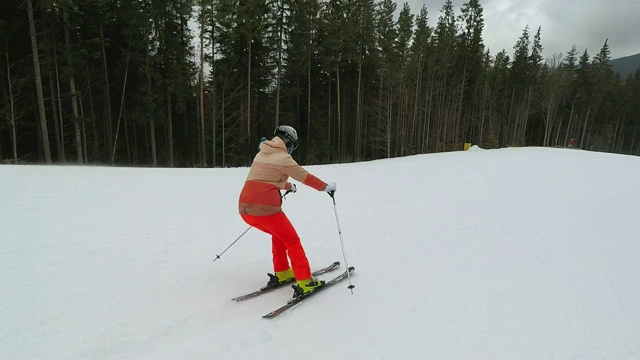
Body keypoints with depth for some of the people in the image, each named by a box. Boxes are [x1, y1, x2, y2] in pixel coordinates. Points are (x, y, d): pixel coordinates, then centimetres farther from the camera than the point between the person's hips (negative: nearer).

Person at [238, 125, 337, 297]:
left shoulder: (261, 154, 20)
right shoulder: (282, 157, -5)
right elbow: (306, 177, -1)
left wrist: (289, 186, 50)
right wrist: (326, 186, 14)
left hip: (245, 208, 8)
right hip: (266, 209, -8)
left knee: (279, 234, 28)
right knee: (292, 240, 8)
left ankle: (281, 273, 33)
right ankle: (304, 283, 6)